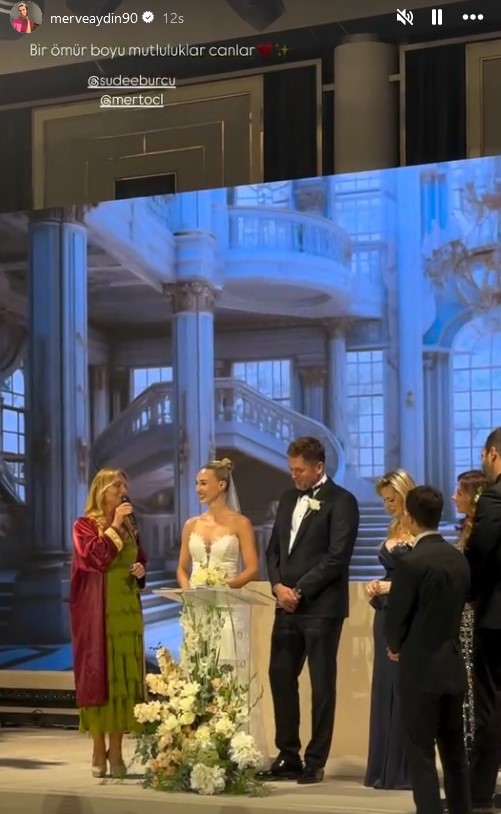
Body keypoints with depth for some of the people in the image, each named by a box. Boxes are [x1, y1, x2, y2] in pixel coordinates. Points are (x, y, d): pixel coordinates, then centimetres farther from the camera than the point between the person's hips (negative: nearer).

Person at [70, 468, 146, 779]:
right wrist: (114, 526, -15)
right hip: (98, 611, -5)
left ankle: (116, 750, 9)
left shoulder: (130, 526, 13)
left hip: (128, 609, 5)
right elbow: (94, 557, -18)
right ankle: (99, 750, 3)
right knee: (99, 674, -3)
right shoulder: (85, 525, -2)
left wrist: (141, 570, 1)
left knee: (125, 675, 3)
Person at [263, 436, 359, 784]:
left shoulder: (341, 501, -6)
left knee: (322, 683, 1)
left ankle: (316, 761, 7)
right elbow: (274, 548, 16)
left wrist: (300, 590, -14)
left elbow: (338, 557, -14)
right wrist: (278, 585, -2)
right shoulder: (288, 499, 16)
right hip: (287, 606, 7)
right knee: (281, 677, 7)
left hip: (321, 606, -7)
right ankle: (288, 756, 16)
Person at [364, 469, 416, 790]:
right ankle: (385, 768, 15)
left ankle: (407, 769, 4)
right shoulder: (394, 531, 15)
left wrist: (393, 587, -14)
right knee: (385, 689, 9)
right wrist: (377, 586, 4)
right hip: (387, 616, 8)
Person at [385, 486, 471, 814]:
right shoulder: (459, 558, 2)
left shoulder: (412, 563, -19)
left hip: (421, 667, -7)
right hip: (454, 665, 7)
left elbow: (396, 617, -12)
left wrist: (396, 647, 8)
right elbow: (459, 605, 10)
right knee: (454, 748, 16)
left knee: (421, 753, 1)